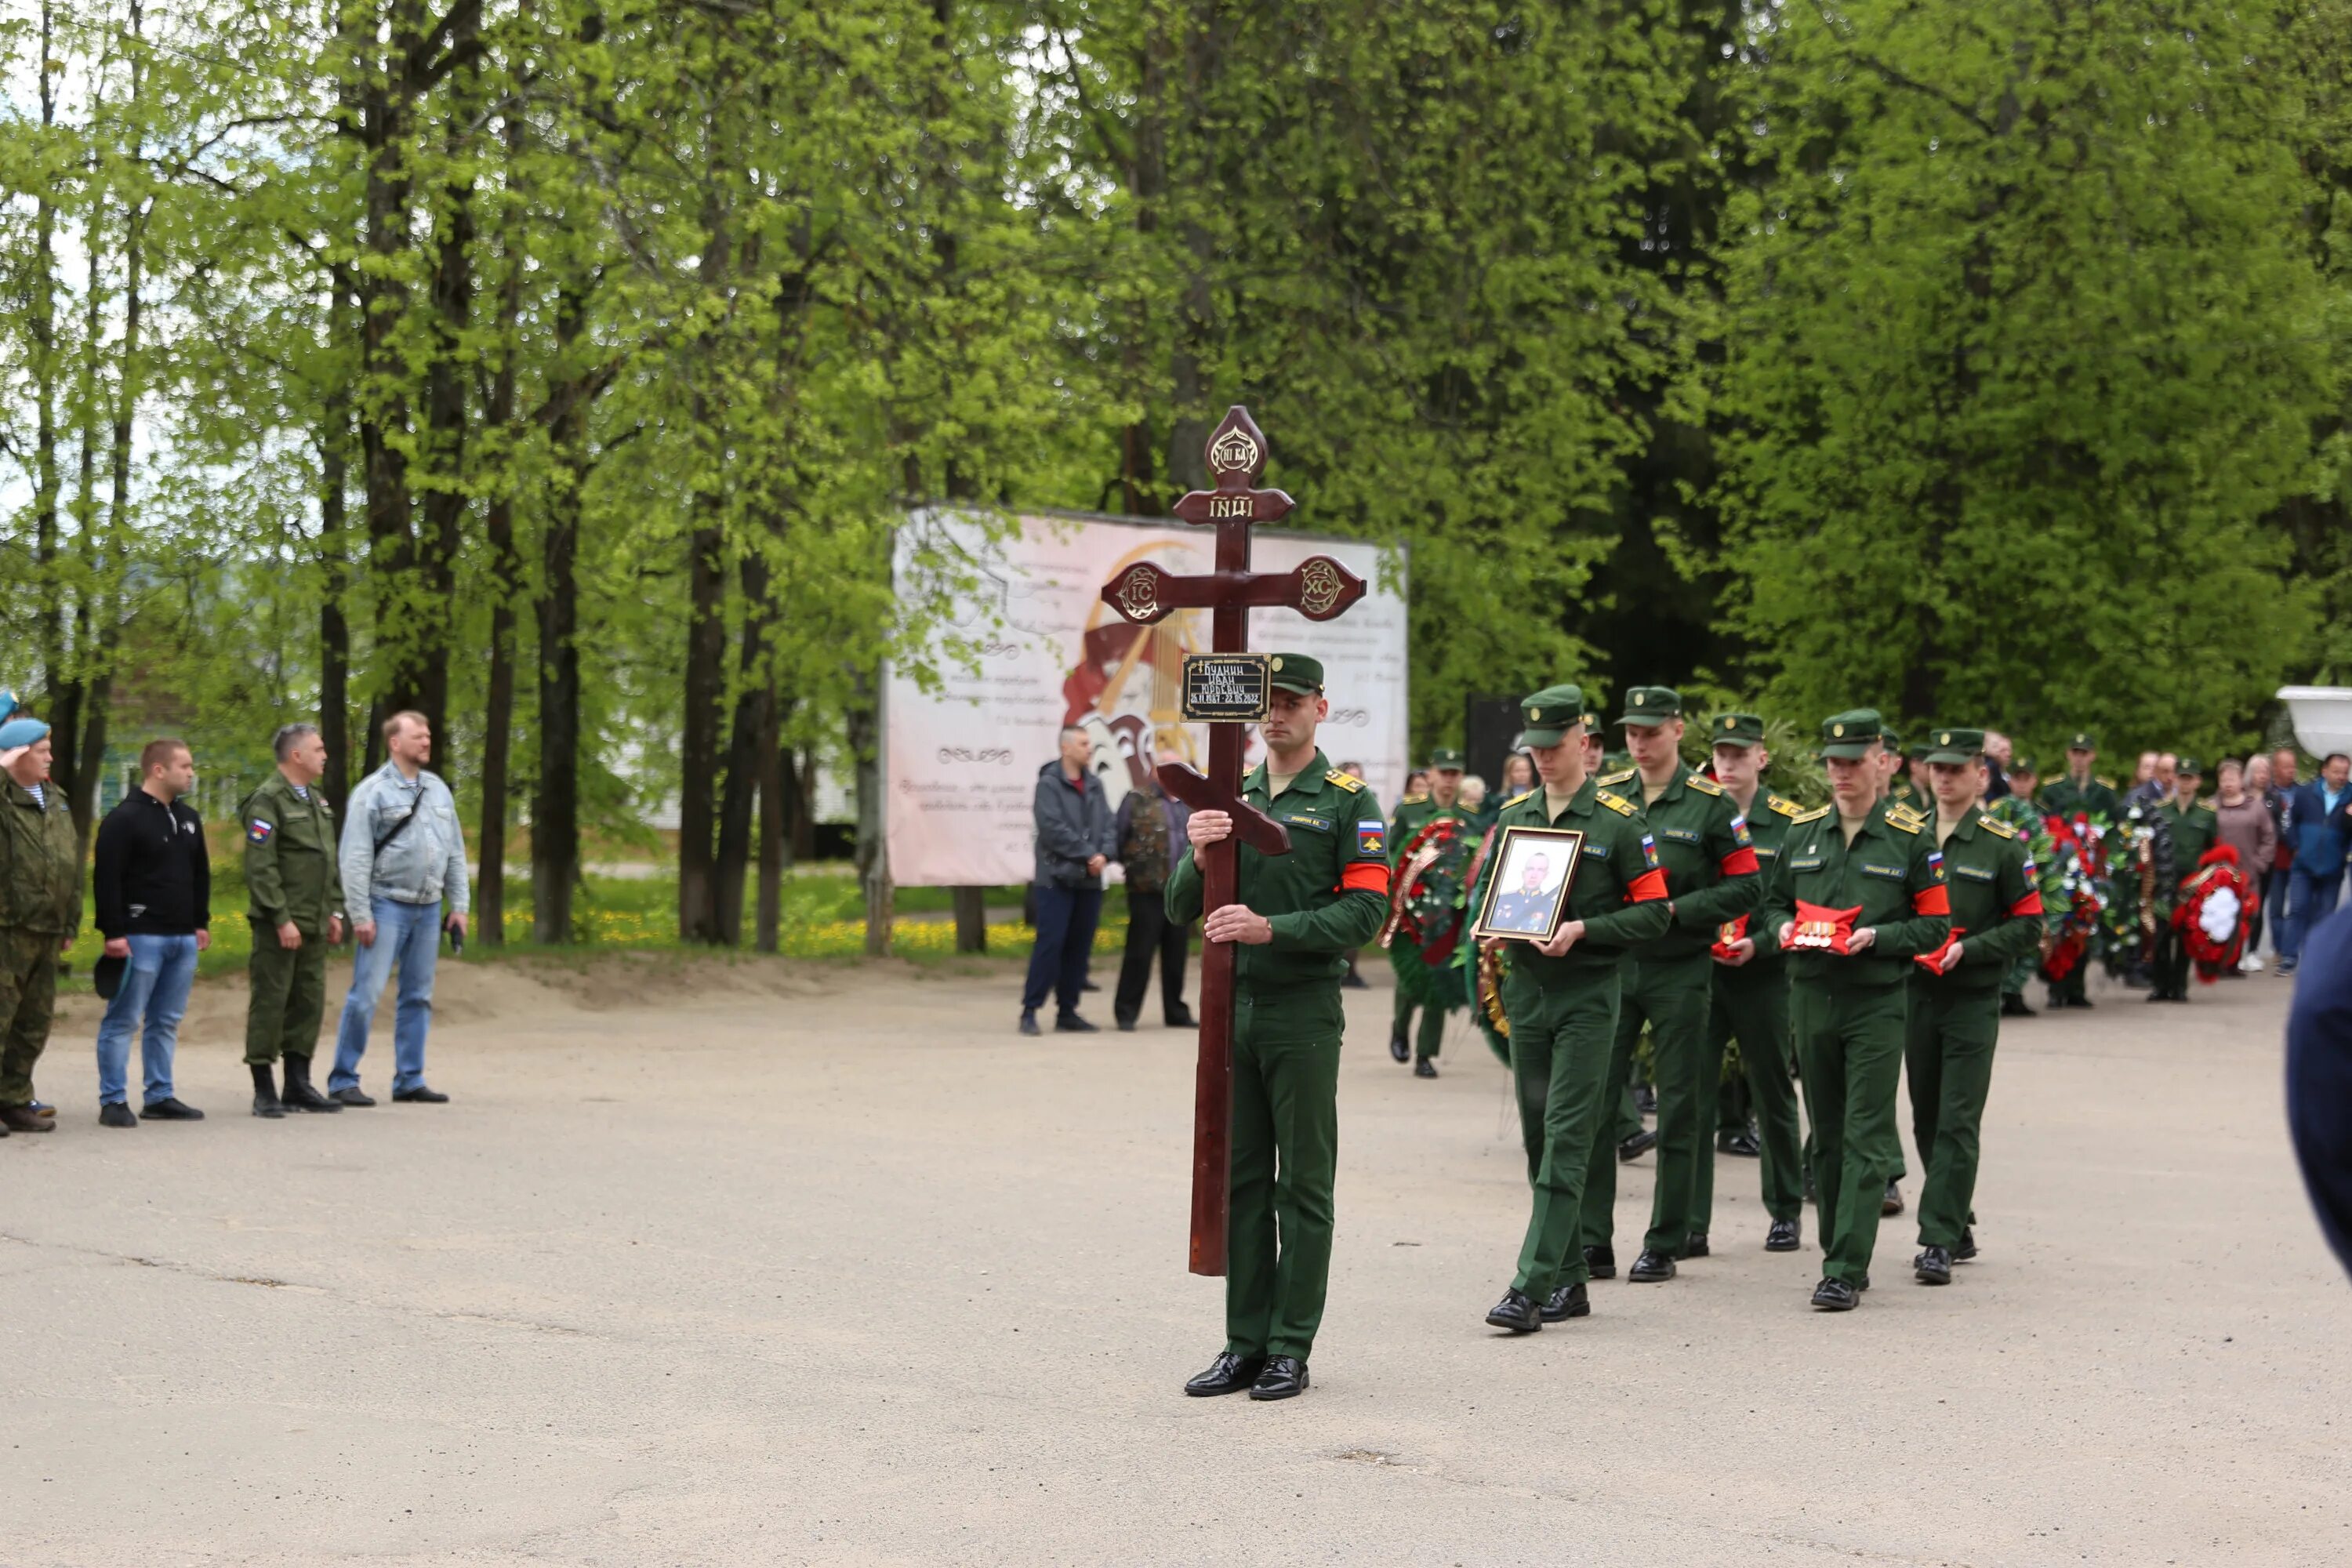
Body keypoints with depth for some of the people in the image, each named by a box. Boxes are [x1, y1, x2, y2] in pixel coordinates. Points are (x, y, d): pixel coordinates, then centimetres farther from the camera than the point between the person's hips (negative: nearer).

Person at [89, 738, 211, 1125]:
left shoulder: (188, 819, 15)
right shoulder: (124, 818, -9)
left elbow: (201, 874, 24)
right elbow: (106, 879, -14)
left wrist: (201, 922, 18)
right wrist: (113, 932, -18)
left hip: (183, 938, 7)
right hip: (141, 937, -7)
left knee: (166, 1022, 11)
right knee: (123, 1020, -3)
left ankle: (160, 1097, 16)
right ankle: (113, 1101, -1)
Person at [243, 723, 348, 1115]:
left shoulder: (317, 801, 18)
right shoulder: (268, 800, -10)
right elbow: (260, 867, -16)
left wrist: (334, 911, 16)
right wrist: (281, 920, -18)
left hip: (313, 924, 8)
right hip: (280, 924, -8)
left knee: (309, 1002, 9)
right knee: (270, 1003, -3)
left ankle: (298, 1085, 17)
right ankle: (265, 1092, 1)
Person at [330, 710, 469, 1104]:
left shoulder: (438, 790, 12)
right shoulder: (373, 792, -7)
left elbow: (456, 852, 15)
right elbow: (355, 858, -10)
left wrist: (459, 905, 9)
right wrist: (360, 914, -14)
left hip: (428, 909, 6)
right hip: (387, 905, -6)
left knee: (418, 997, 9)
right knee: (366, 994, -8)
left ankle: (410, 1080, 15)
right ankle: (343, 1080, -1)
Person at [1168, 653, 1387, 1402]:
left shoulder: (1347, 800, -2)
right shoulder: (1228, 797, 12)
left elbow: (1367, 910, -11)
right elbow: (1180, 908, 9)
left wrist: (1271, 928, -20)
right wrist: (1199, 855, -12)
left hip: (1305, 1013, -5)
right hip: (1233, 1007, 5)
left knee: (1303, 1184, 0)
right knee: (1241, 1180, 8)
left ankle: (1291, 1349, 5)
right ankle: (1245, 1344, 14)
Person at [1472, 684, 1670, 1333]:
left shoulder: (1618, 821, -4)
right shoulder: (1513, 817, 10)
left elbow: (1653, 911, -5)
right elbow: (1488, 895, 19)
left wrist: (1581, 929, -16)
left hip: (1588, 994, -5)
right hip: (1527, 991, 6)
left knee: (1566, 1142, -10)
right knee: (1539, 1140, 8)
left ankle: (1531, 1289, -15)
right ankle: (1569, 1280, 17)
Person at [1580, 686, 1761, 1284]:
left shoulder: (1711, 804, -3)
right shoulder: (1604, 796, 6)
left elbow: (1746, 887, -4)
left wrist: (1675, 909, -14)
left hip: (1679, 971, -3)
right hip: (1610, 964, 3)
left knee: (1679, 1107, 3)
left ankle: (1665, 1244, 10)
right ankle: (1592, 1240, 4)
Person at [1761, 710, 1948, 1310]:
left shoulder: (1910, 838, -2)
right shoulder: (1802, 832, 9)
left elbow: (1935, 924, -2)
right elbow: (1773, 901, 17)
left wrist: (1875, 936, -17)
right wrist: (1783, 929, -5)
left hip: (1877, 1004, -4)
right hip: (1811, 998, 4)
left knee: (1866, 1139, -7)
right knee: (1826, 1137, 10)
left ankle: (1847, 1272, -10)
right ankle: (1838, 1251, 22)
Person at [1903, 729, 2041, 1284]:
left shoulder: (2003, 846, -3)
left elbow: (2028, 927, -3)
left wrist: (1967, 949, -15)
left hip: (1973, 1001, -4)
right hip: (1914, 995, 4)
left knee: (1956, 1123, -8)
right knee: (1926, 1122, 10)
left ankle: (1939, 1242, -8)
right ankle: (1960, 1228, 24)